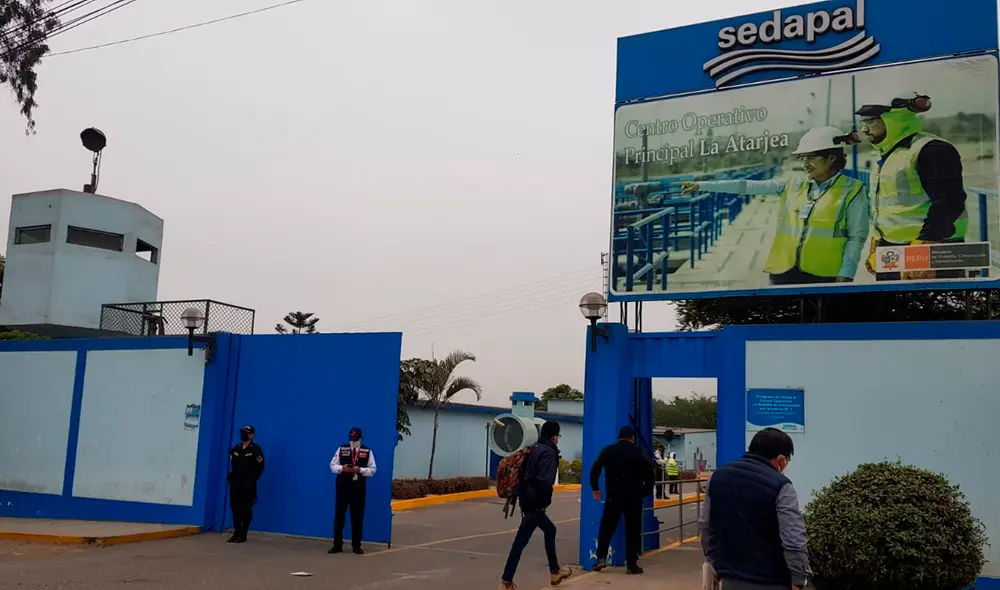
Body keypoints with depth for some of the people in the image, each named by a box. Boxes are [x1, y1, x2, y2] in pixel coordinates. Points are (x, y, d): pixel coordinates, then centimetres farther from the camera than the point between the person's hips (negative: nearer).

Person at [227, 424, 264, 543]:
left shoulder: (256, 449, -6)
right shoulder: (235, 449, 9)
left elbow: (260, 467, -5)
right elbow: (232, 465, 19)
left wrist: (253, 478, -5)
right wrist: (231, 477, 10)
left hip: (248, 484, -5)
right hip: (235, 482, 5)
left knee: (246, 509, -1)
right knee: (235, 508, 3)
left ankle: (243, 534, 4)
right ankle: (237, 533, 10)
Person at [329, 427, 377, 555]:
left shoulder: (367, 452, 4)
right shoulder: (341, 449, 6)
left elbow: (372, 470, 2)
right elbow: (332, 465, 5)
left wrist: (360, 470, -15)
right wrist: (342, 468, -14)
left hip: (359, 487, 0)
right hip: (343, 486, 0)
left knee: (357, 516, 5)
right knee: (339, 515, 2)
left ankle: (356, 545, 15)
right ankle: (337, 545, 12)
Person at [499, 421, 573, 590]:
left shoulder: (536, 448, 15)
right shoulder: (549, 452, -12)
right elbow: (545, 481, -24)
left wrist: (522, 494, 15)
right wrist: (545, 502, -13)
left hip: (527, 499, 10)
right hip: (535, 502, -10)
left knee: (550, 530, 23)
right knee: (521, 540, -6)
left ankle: (555, 571, 32)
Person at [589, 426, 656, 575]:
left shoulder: (608, 451, 4)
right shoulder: (639, 454, 1)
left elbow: (595, 469, -5)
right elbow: (650, 475, -2)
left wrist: (595, 488, 3)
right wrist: (644, 493, 8)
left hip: (613, 496, 1)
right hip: (633, 497, -1)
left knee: (606, 527, 13)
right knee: (633, 530, 6)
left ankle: (601, 558, 3)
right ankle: (631, 565, 6)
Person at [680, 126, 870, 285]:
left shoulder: (852, 191, -2)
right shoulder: (794, 185, 9)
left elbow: (856, 237, -3)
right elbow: (749, 186, 5)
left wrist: (846, 275, -11)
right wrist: (701, 185, 1)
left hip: (824, 276, -4)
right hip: (785, 271, 4)